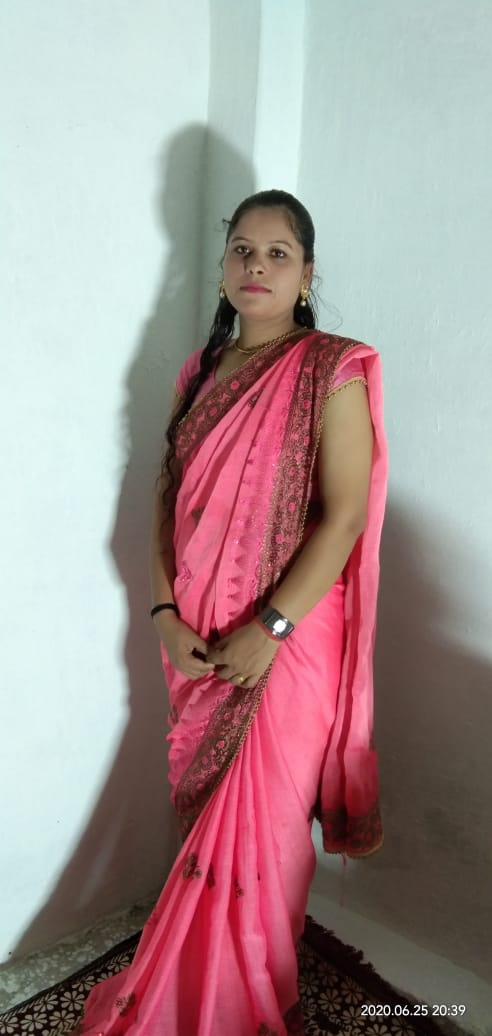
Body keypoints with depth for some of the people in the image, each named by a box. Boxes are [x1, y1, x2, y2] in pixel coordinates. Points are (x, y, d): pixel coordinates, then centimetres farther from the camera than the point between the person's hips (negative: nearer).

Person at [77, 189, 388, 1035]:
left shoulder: (332, 370, -8)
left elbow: (345, 514, -14)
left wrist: (268, 628, -18)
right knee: (205, 813, 18)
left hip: (287, 639, -5)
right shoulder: (201, 371, 9)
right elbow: (168, 499, 8)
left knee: (261, 828, 7)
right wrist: (166, 613, -3)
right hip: (197, 641, 5)